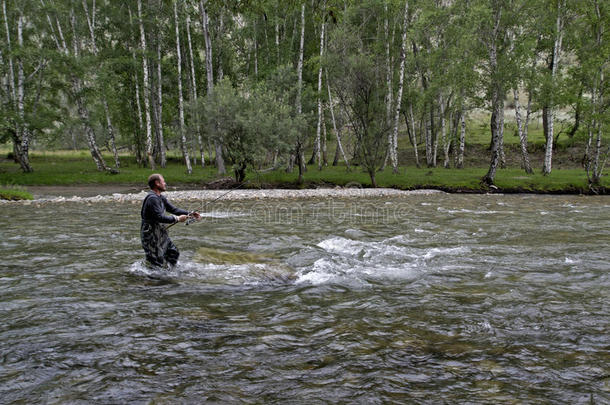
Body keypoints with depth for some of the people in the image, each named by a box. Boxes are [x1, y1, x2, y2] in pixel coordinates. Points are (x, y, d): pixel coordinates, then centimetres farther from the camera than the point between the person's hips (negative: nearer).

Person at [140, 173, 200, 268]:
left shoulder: (161, 197, 11)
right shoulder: (152, 198, -21)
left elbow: (173, 209, 14)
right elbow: (160, 217, -26)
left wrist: (189, 214, 5)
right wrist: (177, 219, -18)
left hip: (160, 233, 10)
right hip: (151, 235, -10)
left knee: (174, 252, 14)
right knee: (158, 262, -6)